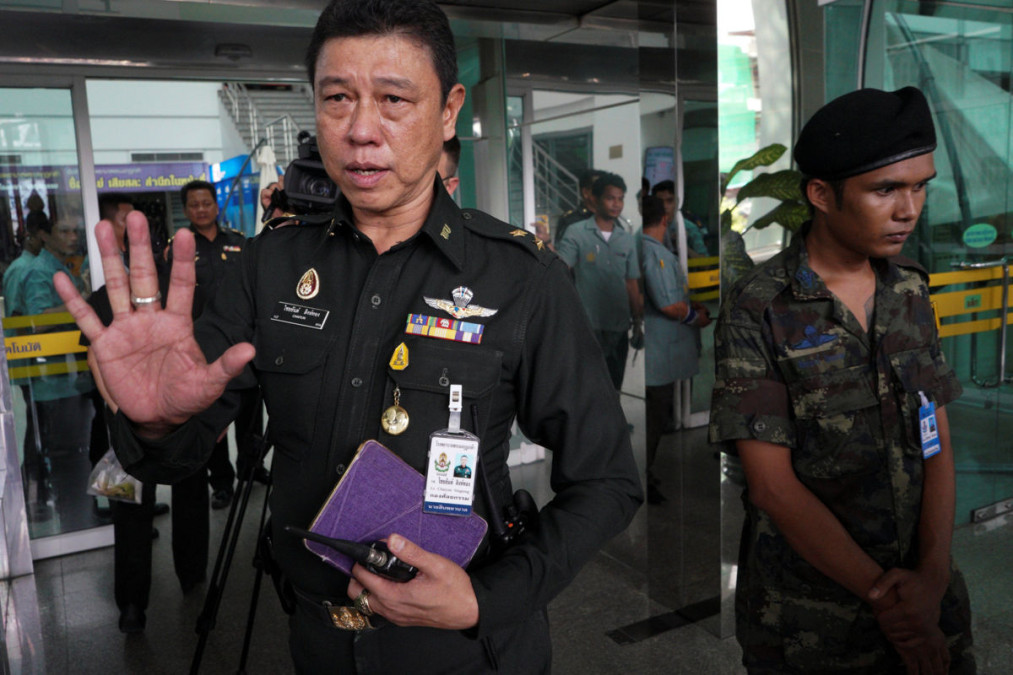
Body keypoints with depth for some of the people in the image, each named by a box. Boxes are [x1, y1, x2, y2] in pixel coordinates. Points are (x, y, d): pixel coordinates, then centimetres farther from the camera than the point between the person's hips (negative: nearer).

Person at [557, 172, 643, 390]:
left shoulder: (627, 240, 11)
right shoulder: (576, 233, -2)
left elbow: (632, 285, 14)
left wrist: (638, 322, 12)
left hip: (619, 329, 5)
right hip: (587, 327, -5)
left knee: (612, 390, 14)